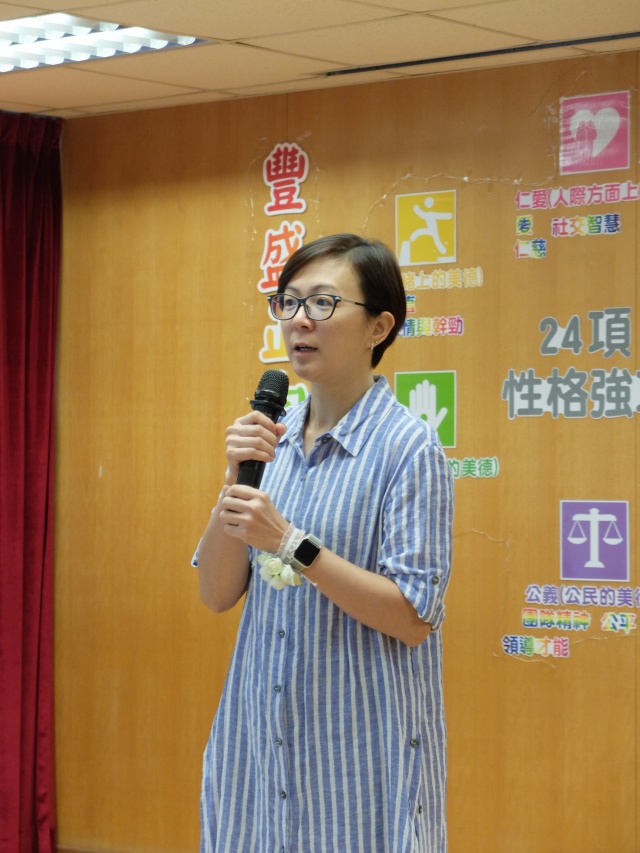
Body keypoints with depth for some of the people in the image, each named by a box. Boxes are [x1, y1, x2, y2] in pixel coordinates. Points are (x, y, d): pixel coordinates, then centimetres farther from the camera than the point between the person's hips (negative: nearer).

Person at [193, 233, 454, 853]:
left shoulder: (408, 447, -11)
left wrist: (292, 544, -21)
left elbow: (413, 619, -15)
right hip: (261, 739, 5)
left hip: (362, 748, -5)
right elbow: (217, 593, 4)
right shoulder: (271, 439, 6)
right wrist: (236, 484, -10)